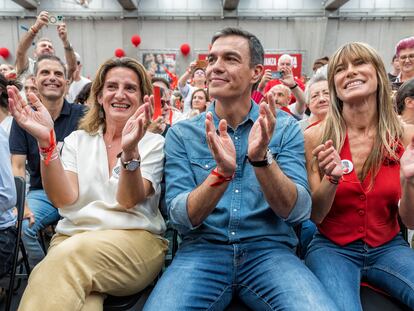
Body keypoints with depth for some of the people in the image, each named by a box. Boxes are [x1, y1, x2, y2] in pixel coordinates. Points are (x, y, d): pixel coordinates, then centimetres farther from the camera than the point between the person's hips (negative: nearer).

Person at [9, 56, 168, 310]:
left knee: (71, 255, -33)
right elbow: (65, 200, -4)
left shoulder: (154, 144, 6)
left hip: (135, 239, -1)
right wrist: (46, 142, -16)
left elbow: (128, 201, -9)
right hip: (72, 235, 1)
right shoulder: (78, 139, 13)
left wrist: (130, 151, -28)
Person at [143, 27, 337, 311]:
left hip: (269, 249, 0)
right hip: (203, 250, 0)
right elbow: (181, 218, -7)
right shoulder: (181, 134, 1)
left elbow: (297, 211, -8)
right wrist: (221, 172, -25)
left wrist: (261, 159, -25)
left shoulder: (285, 128, 1)